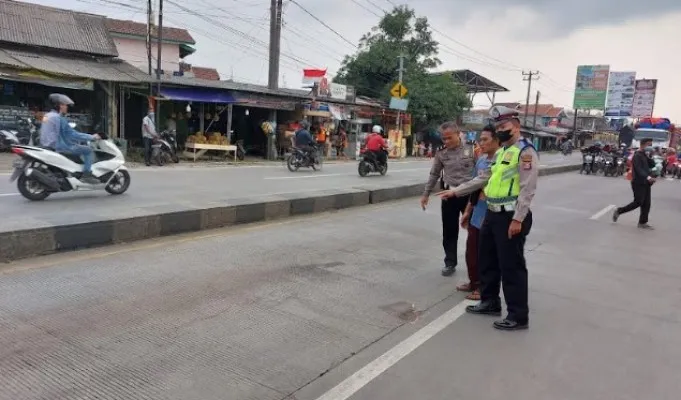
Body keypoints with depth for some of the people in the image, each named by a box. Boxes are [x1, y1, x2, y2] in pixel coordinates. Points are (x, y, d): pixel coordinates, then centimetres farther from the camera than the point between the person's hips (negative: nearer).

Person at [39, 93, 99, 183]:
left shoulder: (47, 116, 12)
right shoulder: (59, 118, -17)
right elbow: (73, 134, -19)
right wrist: (92, 137, -12)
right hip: (59, 147, -10)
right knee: (88, 150, -5)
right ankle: (86, 175, -12)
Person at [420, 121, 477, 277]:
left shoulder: (471, 150, -3)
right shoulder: (441, 153, 3)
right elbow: (434, 175, 11)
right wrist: (426, 194, 11)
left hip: (469, 194, -2)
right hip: (449, 196, 2)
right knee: (449, 231, 7)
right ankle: (450, 263, 20)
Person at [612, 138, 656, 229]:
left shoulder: (645, 155, 16)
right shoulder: (637, 155, -13)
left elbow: (652, 165, 12)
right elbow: (639, 169, -25)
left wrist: (650, 157, -2)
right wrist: (648, 177, -38)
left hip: (645, 183, 9)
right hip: (638, 183, -9)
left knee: (646, 204, 6)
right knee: (638, 202, -8)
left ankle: (642, 222, 11)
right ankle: (618, 211, 8)